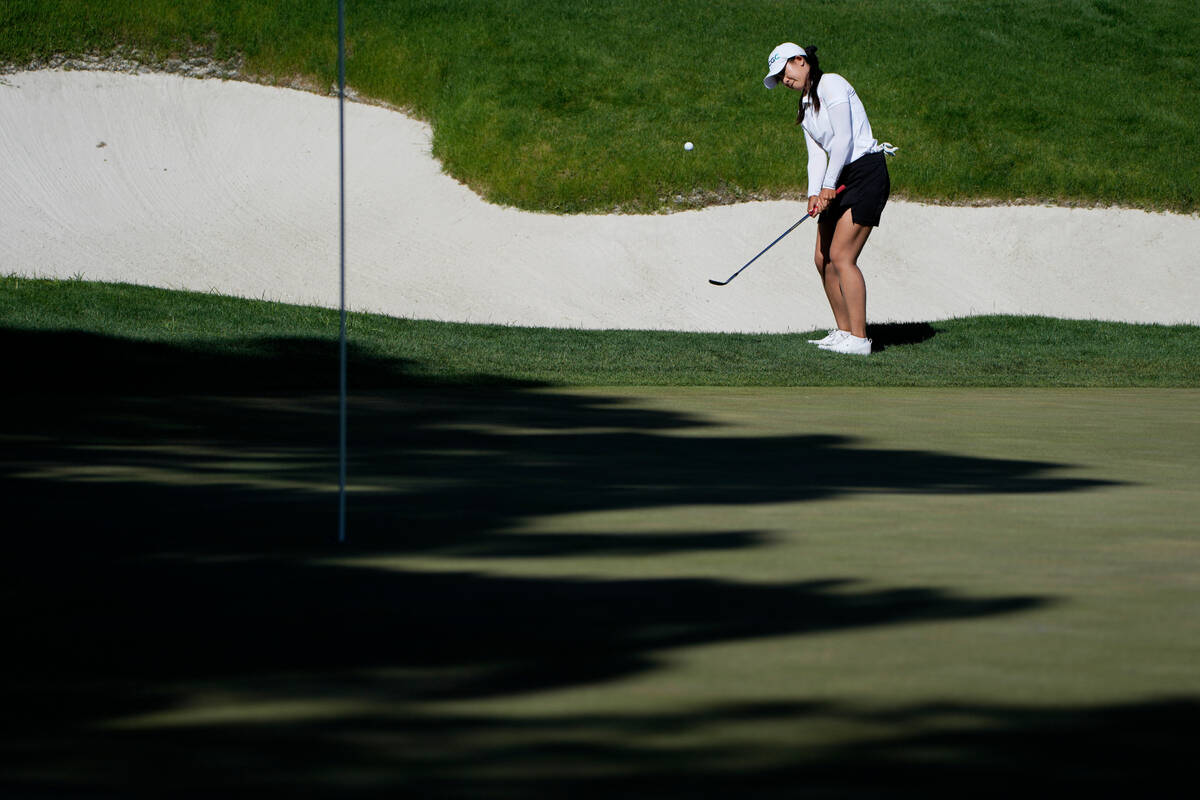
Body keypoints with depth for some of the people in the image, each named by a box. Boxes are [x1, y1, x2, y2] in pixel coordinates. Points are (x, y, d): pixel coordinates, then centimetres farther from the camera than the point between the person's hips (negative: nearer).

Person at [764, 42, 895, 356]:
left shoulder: (831, 84, -10)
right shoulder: (805, 106, 17)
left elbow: (843, 138, -17)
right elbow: (817, 153, 9)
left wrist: (829, 186, -13)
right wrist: (814, 194, -8)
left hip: (866, 173, -9)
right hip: (839, 180, 9)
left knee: (841, 256, -15)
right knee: (823, 258, 6)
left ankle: (859, 339, -15)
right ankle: (844, 332, 14)